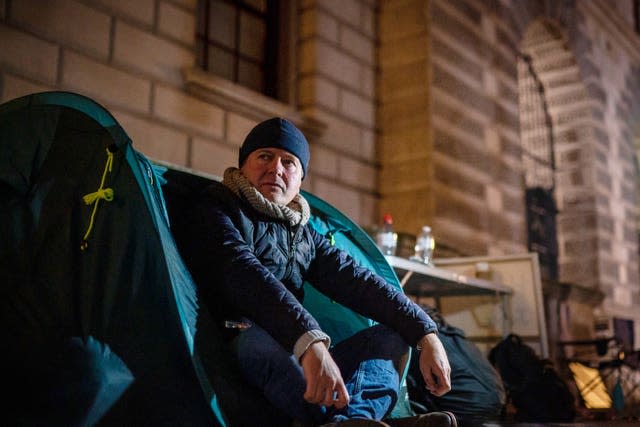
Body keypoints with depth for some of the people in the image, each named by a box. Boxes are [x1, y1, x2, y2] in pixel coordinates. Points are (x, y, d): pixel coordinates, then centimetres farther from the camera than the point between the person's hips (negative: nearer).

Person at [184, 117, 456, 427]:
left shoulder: (304, 235, 19)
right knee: (256, 339, -35)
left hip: (303, 365, 7)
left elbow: (356, 282, 11)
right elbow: (241, 271, -21)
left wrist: (425, 334, -4)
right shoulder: (216, 207, -1)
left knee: (390, 335, -2)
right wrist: (310, 343, -37)